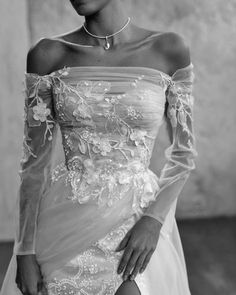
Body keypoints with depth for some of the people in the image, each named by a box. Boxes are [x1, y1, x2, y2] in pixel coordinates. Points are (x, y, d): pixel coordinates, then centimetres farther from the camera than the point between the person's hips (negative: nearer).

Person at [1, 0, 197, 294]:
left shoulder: (169, 50, -4)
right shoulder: (47, 55, -3)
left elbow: (183, 152, 1)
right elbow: (35, 160, -1)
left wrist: (153, 222, -12)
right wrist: (25, 252, -5)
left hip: (137, 222, 0)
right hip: (67, 228, 1)